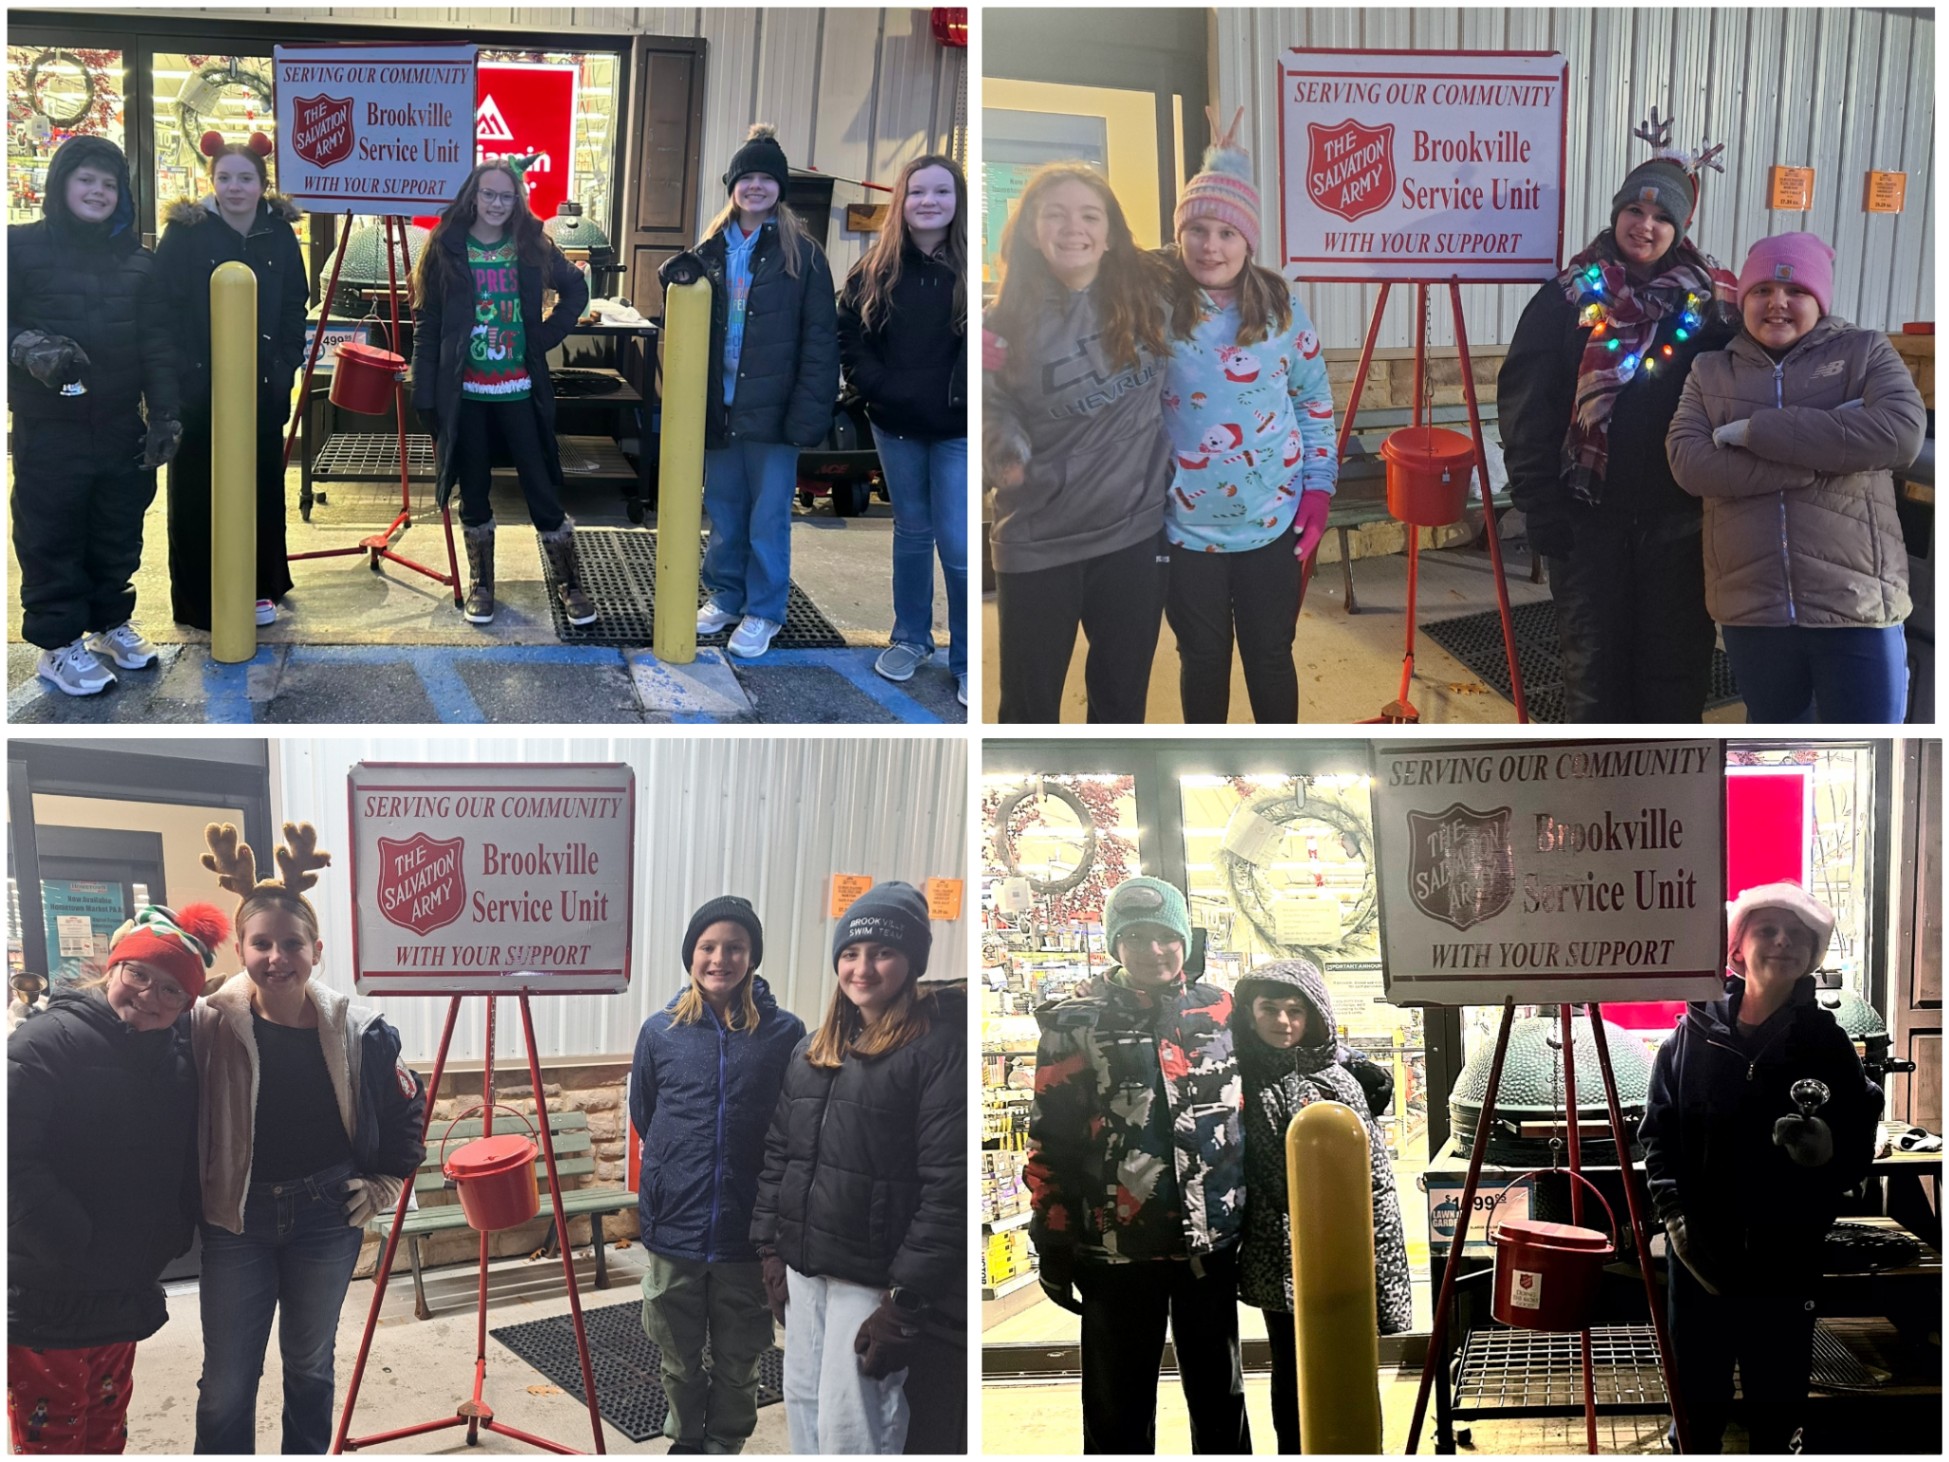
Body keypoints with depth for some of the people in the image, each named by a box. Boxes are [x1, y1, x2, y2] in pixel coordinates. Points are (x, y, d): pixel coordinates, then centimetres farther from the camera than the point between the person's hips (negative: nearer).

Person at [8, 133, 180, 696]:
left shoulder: (137, 261, 10)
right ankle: (58, 644, 10)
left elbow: (156, 344, 9)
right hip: (49, 426, -4)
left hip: (121, 427, 4)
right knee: (52, 536, 0)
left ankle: (111, 622, 31)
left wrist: (165, 414, 2)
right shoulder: (22, 247, -2)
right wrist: (27, 347, -24)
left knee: (118, 534, 14)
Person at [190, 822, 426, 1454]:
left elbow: (408, 1110, 6)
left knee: (309, 1367, 17)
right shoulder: (210, 1025, -13)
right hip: (236, 1218, -1)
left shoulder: (357, 1032, -9)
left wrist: (386, 1183, 5)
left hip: (327, 1216, 1)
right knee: (225, 1384, 4)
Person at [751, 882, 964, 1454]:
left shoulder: (939, 1050, -12)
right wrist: (771, 1250, 10)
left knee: (851, 1429, -6)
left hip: (873, 1278, -7)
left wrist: (906, 1300, -18)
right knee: (804, 1409, 13)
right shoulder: (812, 1050, 12)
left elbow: (949, 1187, -17)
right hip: (803, 1269, 7)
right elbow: (778, 1154, 17)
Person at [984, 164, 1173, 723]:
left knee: (1123, 697, 15)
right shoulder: (1004, 323, -7)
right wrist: (1006, 451, -21)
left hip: (1134, 531, 1)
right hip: (1036, 541, -1)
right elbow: (994, 409, -3)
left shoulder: (1151, 290, -5)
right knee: (1030, 704, 9)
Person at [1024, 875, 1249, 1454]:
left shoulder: (1222, 1012, 2)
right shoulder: (1077, 1023, -3)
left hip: (1211, 1245, 2)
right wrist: (1052, 1243, -3)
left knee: (1220, 1400, 15)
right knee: (1119, 1412, 8)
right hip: (1115, 1251, -2)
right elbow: (1051, 1140, -2)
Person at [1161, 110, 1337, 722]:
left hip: (1271, 518, 1)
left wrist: (1318, 486, 2)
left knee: (1270, 655, 12)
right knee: (1203, 657, 14)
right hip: (1185, 524, -1)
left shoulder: (1281, 303, -3)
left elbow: (1315, 398, 5)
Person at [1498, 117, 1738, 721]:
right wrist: (1540, 505, -8)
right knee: (1592, 655, 7)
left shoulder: (1712, 299, 0)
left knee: (1677, 654, 8)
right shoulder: (1571, 296, -2)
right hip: (1590, 515, -1)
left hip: (1678, 518, 1)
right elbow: (1525, 404, -3)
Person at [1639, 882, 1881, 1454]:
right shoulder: (1696, 1031, 0)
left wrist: (1826, 1148, -22)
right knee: (1698, 1385, 12)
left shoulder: (1824, 1042, -2)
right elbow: (1657, 1127, 5)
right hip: (1698, 1247, 1)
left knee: (1777, 1389, 9)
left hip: (1785, 1254, -1)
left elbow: (1858, 1151, 0)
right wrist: (1672, 1211, -5)